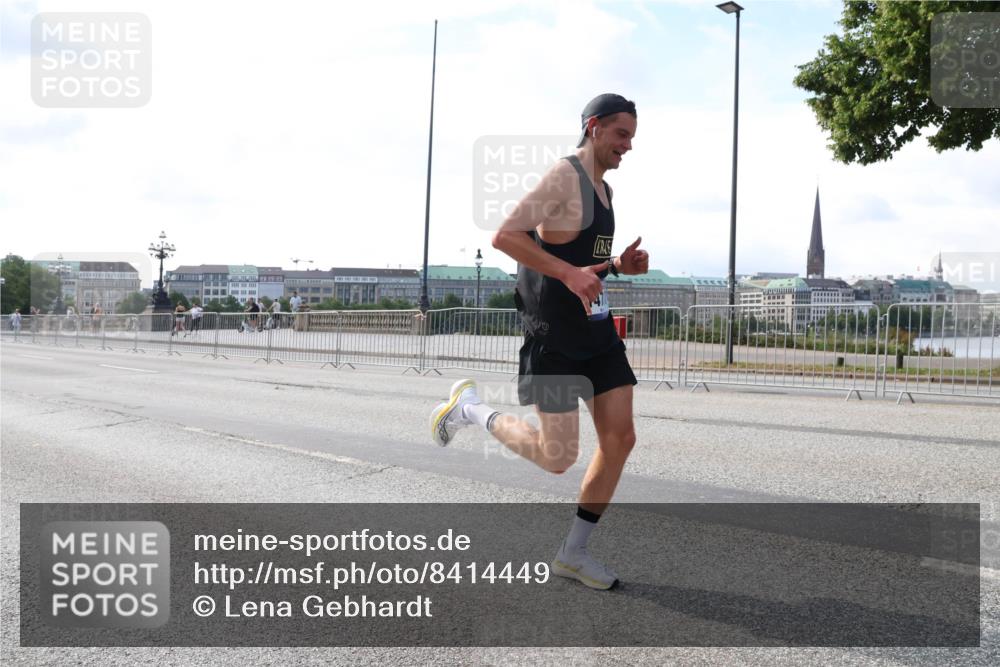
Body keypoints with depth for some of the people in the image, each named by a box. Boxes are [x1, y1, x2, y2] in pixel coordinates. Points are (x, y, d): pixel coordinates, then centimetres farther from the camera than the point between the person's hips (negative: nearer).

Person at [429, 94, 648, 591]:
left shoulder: (603, 190, 17)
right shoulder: (564, 176, -12)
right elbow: (504, 237, -22)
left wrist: (620, 265, 7)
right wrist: (570, 274, -29)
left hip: (597, 331, 9)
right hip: (555, 338, -9)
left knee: (620, 439, 1)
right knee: (558, 458, -5)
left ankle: (573, 553, 13)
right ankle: (469, 408, 18)